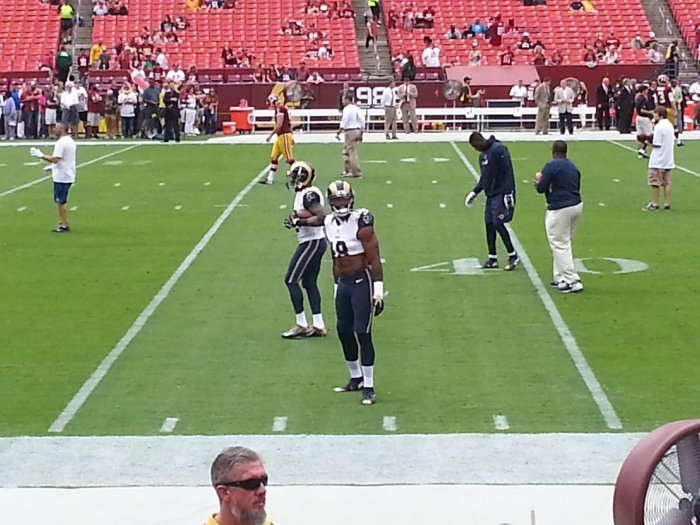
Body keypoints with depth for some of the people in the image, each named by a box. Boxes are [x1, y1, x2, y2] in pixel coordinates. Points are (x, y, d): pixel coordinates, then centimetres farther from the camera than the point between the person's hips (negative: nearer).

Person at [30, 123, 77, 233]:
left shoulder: (61, 142, -19)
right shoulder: (70, 141, 12)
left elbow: (55, 159, -25)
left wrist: (41, 155, -17)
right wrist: (53, 166, 20)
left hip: (61, 177, -10)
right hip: (68, 176, 10)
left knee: (60, 202, -1)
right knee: (61, 202, 18)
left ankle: (64, 225, 3)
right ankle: (63, 223, 22)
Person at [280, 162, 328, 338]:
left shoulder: (309, 195, -19)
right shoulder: (304, 193, 12)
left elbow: (321, 218, -28)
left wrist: (298, 221, -23)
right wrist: (295, 219, 6)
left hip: (311, 243, -10)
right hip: (315, 242, 10)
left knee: (291, 280, -5)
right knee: (309, 282, 13)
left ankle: (301, 325, -2)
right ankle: (318, 326, 15)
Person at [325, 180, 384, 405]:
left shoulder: (361, 222, -13)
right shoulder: (330, 223, 9)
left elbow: (374, 259, -13)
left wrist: (378, 289, -17)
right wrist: (337, 287, 20)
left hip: (361, 281, -7)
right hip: (343, 283, 7)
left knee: (362, 333, -8)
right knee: (344, 331, 12)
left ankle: (369, 387, -2)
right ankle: (356, 379, 29)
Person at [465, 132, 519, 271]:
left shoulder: (498, 149, -12)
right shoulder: (482, 155, 16)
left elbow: (508, 172, -17)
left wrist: (508, 193, -22)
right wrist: (474, 192, 18)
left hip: (501, 194, -9)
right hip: (490, 195, 9)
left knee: (498, 223, -13)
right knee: (489, 224, 7)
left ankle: (513, 256, -2)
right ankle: (492, 259, 14)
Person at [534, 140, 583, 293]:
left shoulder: (550, 166, -11)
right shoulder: (573, 167, 13)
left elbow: (541, 188, -11)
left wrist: (538, 180, 10)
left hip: (559, 210, -8)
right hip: (577, 206, 8)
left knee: (560, 245, -4)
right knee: (564, 243, 20)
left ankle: (572, 281, -9)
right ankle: (561, 277, 24)